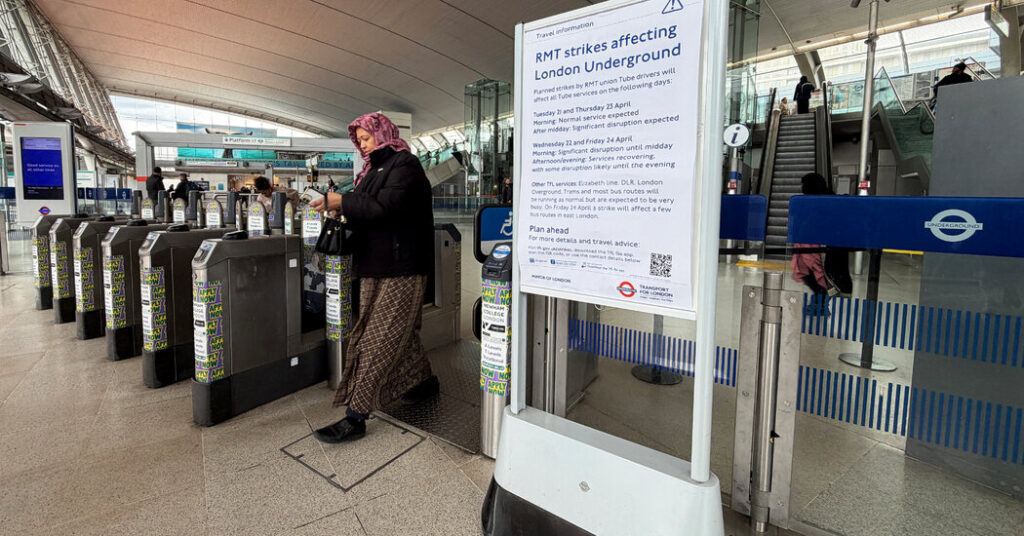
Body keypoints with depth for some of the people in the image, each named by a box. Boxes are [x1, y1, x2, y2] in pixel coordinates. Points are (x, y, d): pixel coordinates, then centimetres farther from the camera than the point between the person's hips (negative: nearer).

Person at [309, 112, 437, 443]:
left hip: (400, 269, -9)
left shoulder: (405, 165, -8)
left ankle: (355, 416, -2)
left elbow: (386, 206, -22)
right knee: (400, 331, 17)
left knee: (376, 341, -7)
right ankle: (424, 380, 36)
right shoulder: (374, 168, 18)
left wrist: (342, 202, -17)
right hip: (375, 267, 9)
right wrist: (344, 213, 1)